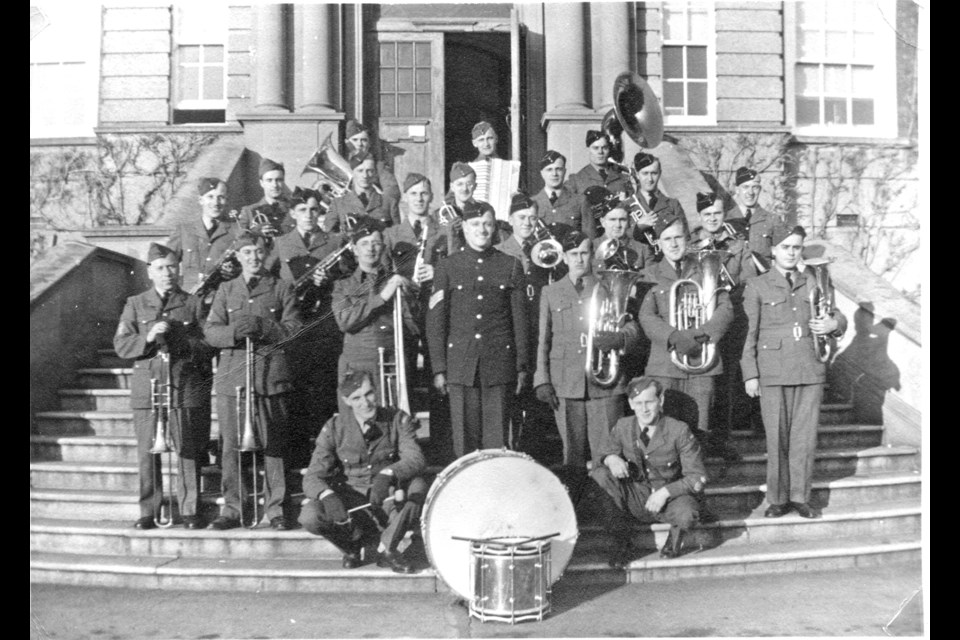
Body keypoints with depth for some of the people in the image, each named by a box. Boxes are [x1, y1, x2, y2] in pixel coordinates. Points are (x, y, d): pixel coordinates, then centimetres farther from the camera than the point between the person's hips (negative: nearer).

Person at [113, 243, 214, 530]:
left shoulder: (193, 303, 7)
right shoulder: (135, 304, 10)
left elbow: (209, 345, 5)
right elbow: (121, 345, 1)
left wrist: (181, 340, -9)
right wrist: (148, 338, -13)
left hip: (187, 389, -1)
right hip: (147, 388, 1)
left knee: (189, 452, 0)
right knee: (147, 453, 3)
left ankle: (189, 510, 11)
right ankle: (148, 511, 15)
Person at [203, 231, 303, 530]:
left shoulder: (282, 289, 10)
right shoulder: (225, 290, 17)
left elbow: (294, 330, 0)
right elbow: (210, 331, 7)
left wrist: (261, 327, -14)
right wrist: (234, 332, -14)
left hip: (271, 378, -2)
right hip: (232, 378, 2)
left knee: (273, 445, -1)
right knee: (231, 446, 2)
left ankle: (275, 509, 7)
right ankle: (231, 509, 11)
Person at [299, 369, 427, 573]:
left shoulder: (398, 420, -7)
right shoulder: (335, 428, -7)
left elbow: (415, 459, -22)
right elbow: (313, 477, -12)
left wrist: (387, 475, -42)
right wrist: (327, 495, -35)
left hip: (388, 502, 0)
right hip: (349, 503, 1)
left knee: (417, 485, -31)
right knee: (309, 516, -27)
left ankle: (387, 549, -9)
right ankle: (353, 544, 5)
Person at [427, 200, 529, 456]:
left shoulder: (511, 266, 7)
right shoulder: (447, 267, 6)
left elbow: (520, 320, 8)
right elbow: (435, 321, 4)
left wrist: (522, 366, 4)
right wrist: (439, 368, -1)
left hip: (500, 363, 0)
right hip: (460, 364, 0)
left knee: (497, 438, 1)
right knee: (464, 436, 2)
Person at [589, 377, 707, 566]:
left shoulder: (679, 430, -14)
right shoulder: (623, 427, -6)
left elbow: (698, 477, -13)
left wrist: (665, 492, -27)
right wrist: (611, 459, -22)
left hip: (671, 498, -3)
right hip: (635, 499, 3)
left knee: (686, 515, -37)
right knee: (600, 475, -23)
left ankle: (675, 536, 4)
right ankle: (622, 542, -10)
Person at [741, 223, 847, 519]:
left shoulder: (815, 282, 13)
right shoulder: (757, 287, 3)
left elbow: (838, 318, 19)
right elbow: (749, 333, 2)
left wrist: (834, 323, -6)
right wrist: (750, 374, -4)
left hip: (810, 370, 3)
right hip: (773, 372, -3)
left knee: (806, 436, 4)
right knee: (777, 437, 1)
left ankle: (800, 496, 17)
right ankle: (777, 498, 13)